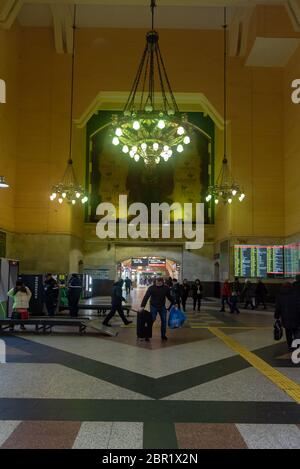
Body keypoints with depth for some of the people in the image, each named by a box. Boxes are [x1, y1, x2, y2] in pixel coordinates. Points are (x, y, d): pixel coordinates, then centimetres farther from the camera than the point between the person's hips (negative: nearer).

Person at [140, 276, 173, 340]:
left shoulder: (166, 288, -7)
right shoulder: (151, 288, -17)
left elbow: (169, 296, 7)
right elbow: (146, 297, -23)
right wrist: (142, 306, -32)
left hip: (162, 307, 3)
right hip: (153, 306, -3)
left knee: (164, 321, 3)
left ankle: (163, 335, 17)